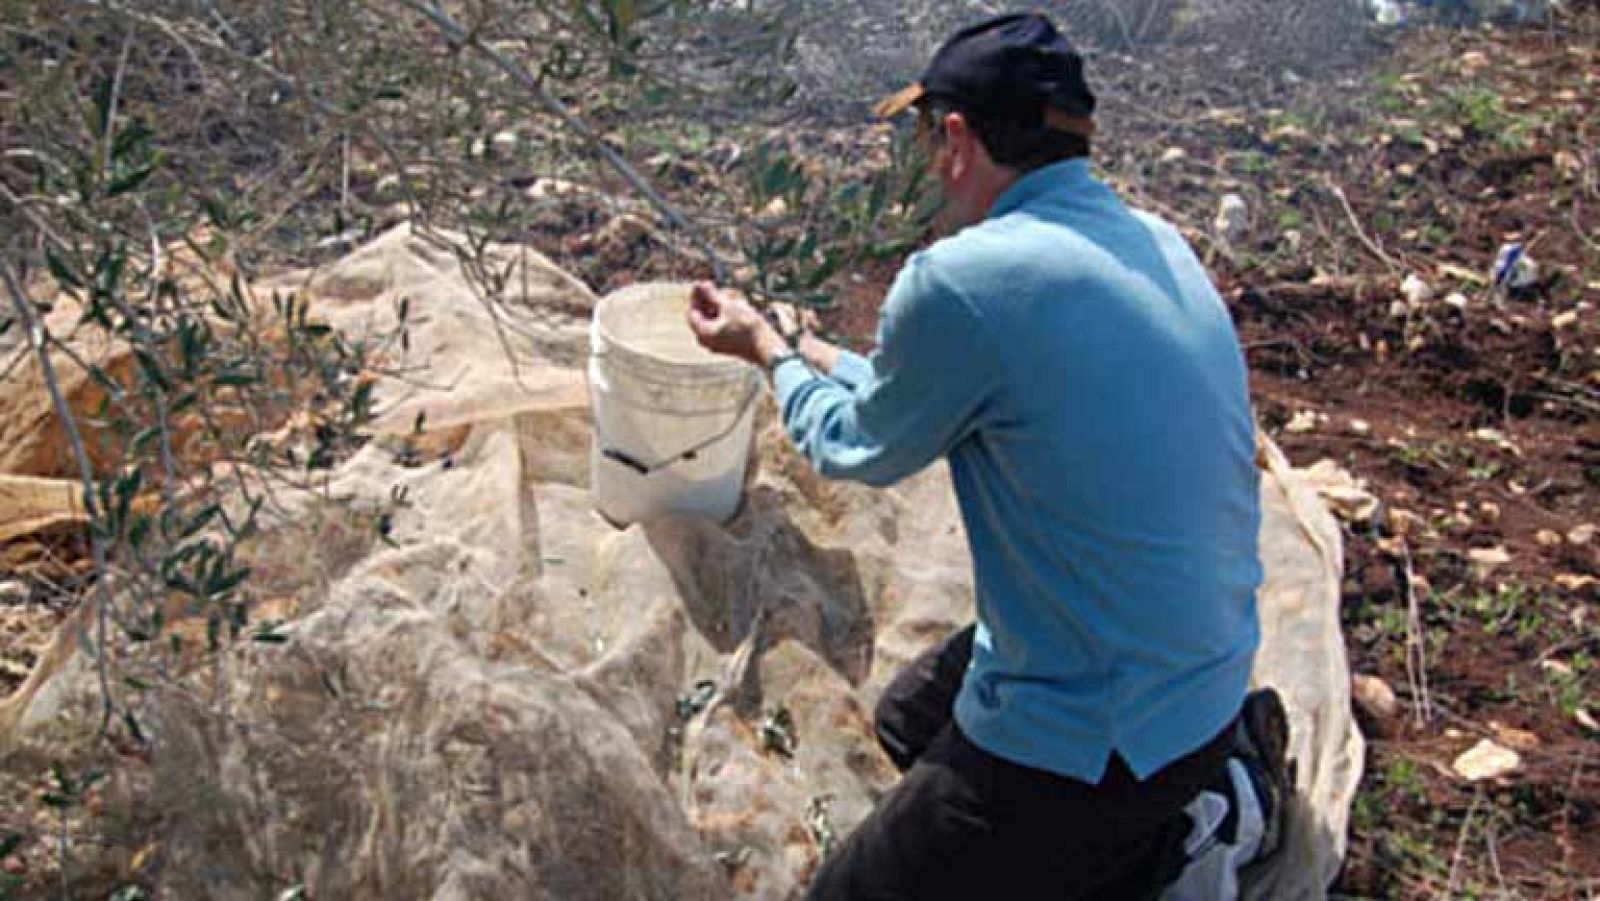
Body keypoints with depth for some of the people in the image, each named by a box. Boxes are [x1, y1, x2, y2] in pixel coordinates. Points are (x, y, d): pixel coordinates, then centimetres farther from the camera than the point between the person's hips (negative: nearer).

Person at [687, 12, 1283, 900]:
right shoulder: (1154, 241, 1)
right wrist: (808, 348, 24)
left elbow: (858, 448, -5)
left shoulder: (962, 280, -25)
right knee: (909, 716, 30)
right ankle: (1206, 766, 16)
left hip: (1099, 733, -9)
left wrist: (767, 351, 13)